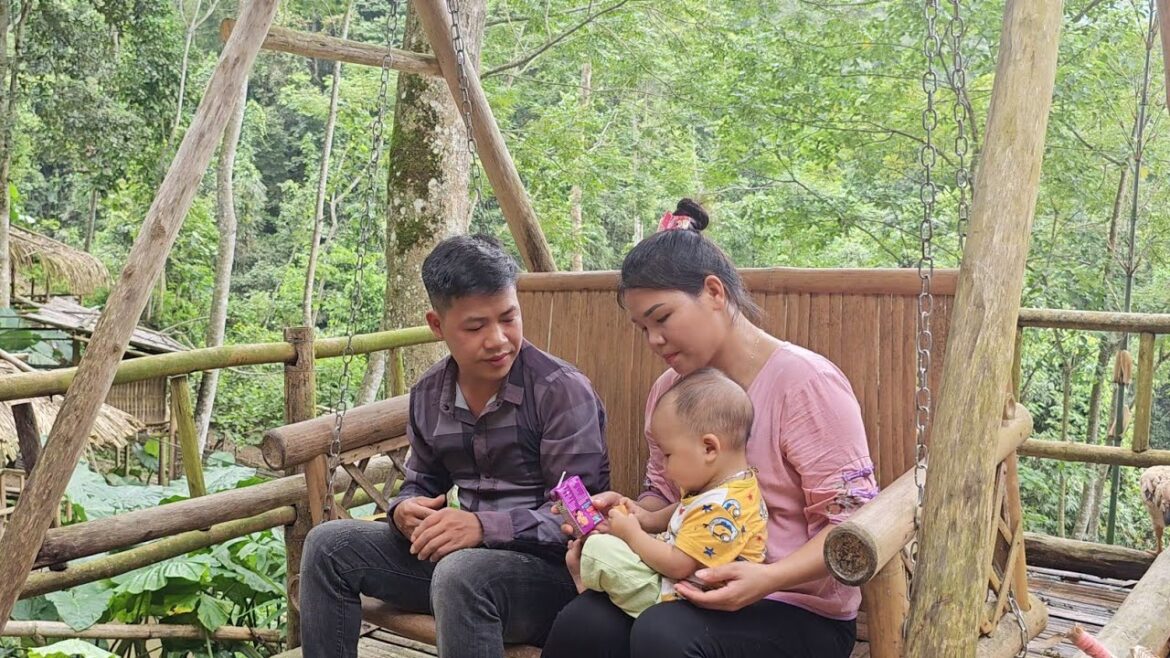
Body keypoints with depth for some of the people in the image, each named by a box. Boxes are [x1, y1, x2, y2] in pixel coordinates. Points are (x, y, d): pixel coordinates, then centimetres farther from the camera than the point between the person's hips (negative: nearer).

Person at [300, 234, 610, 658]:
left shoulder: (563, 391, -15)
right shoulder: (428, 396, 4)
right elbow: (422, 483, 19)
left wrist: (485, 526, -31)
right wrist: (405, 510, -6)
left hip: (552, 565, -6)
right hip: (465, 552, 7)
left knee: (462, 573, -38)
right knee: (328, 545, -1)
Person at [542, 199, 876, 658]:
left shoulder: (805, 380, -13)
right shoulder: (670, 387, 7)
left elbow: (852, 524, -14)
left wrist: (769, 578, -29)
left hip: (801, 612, -5)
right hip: (702, 593, 5)